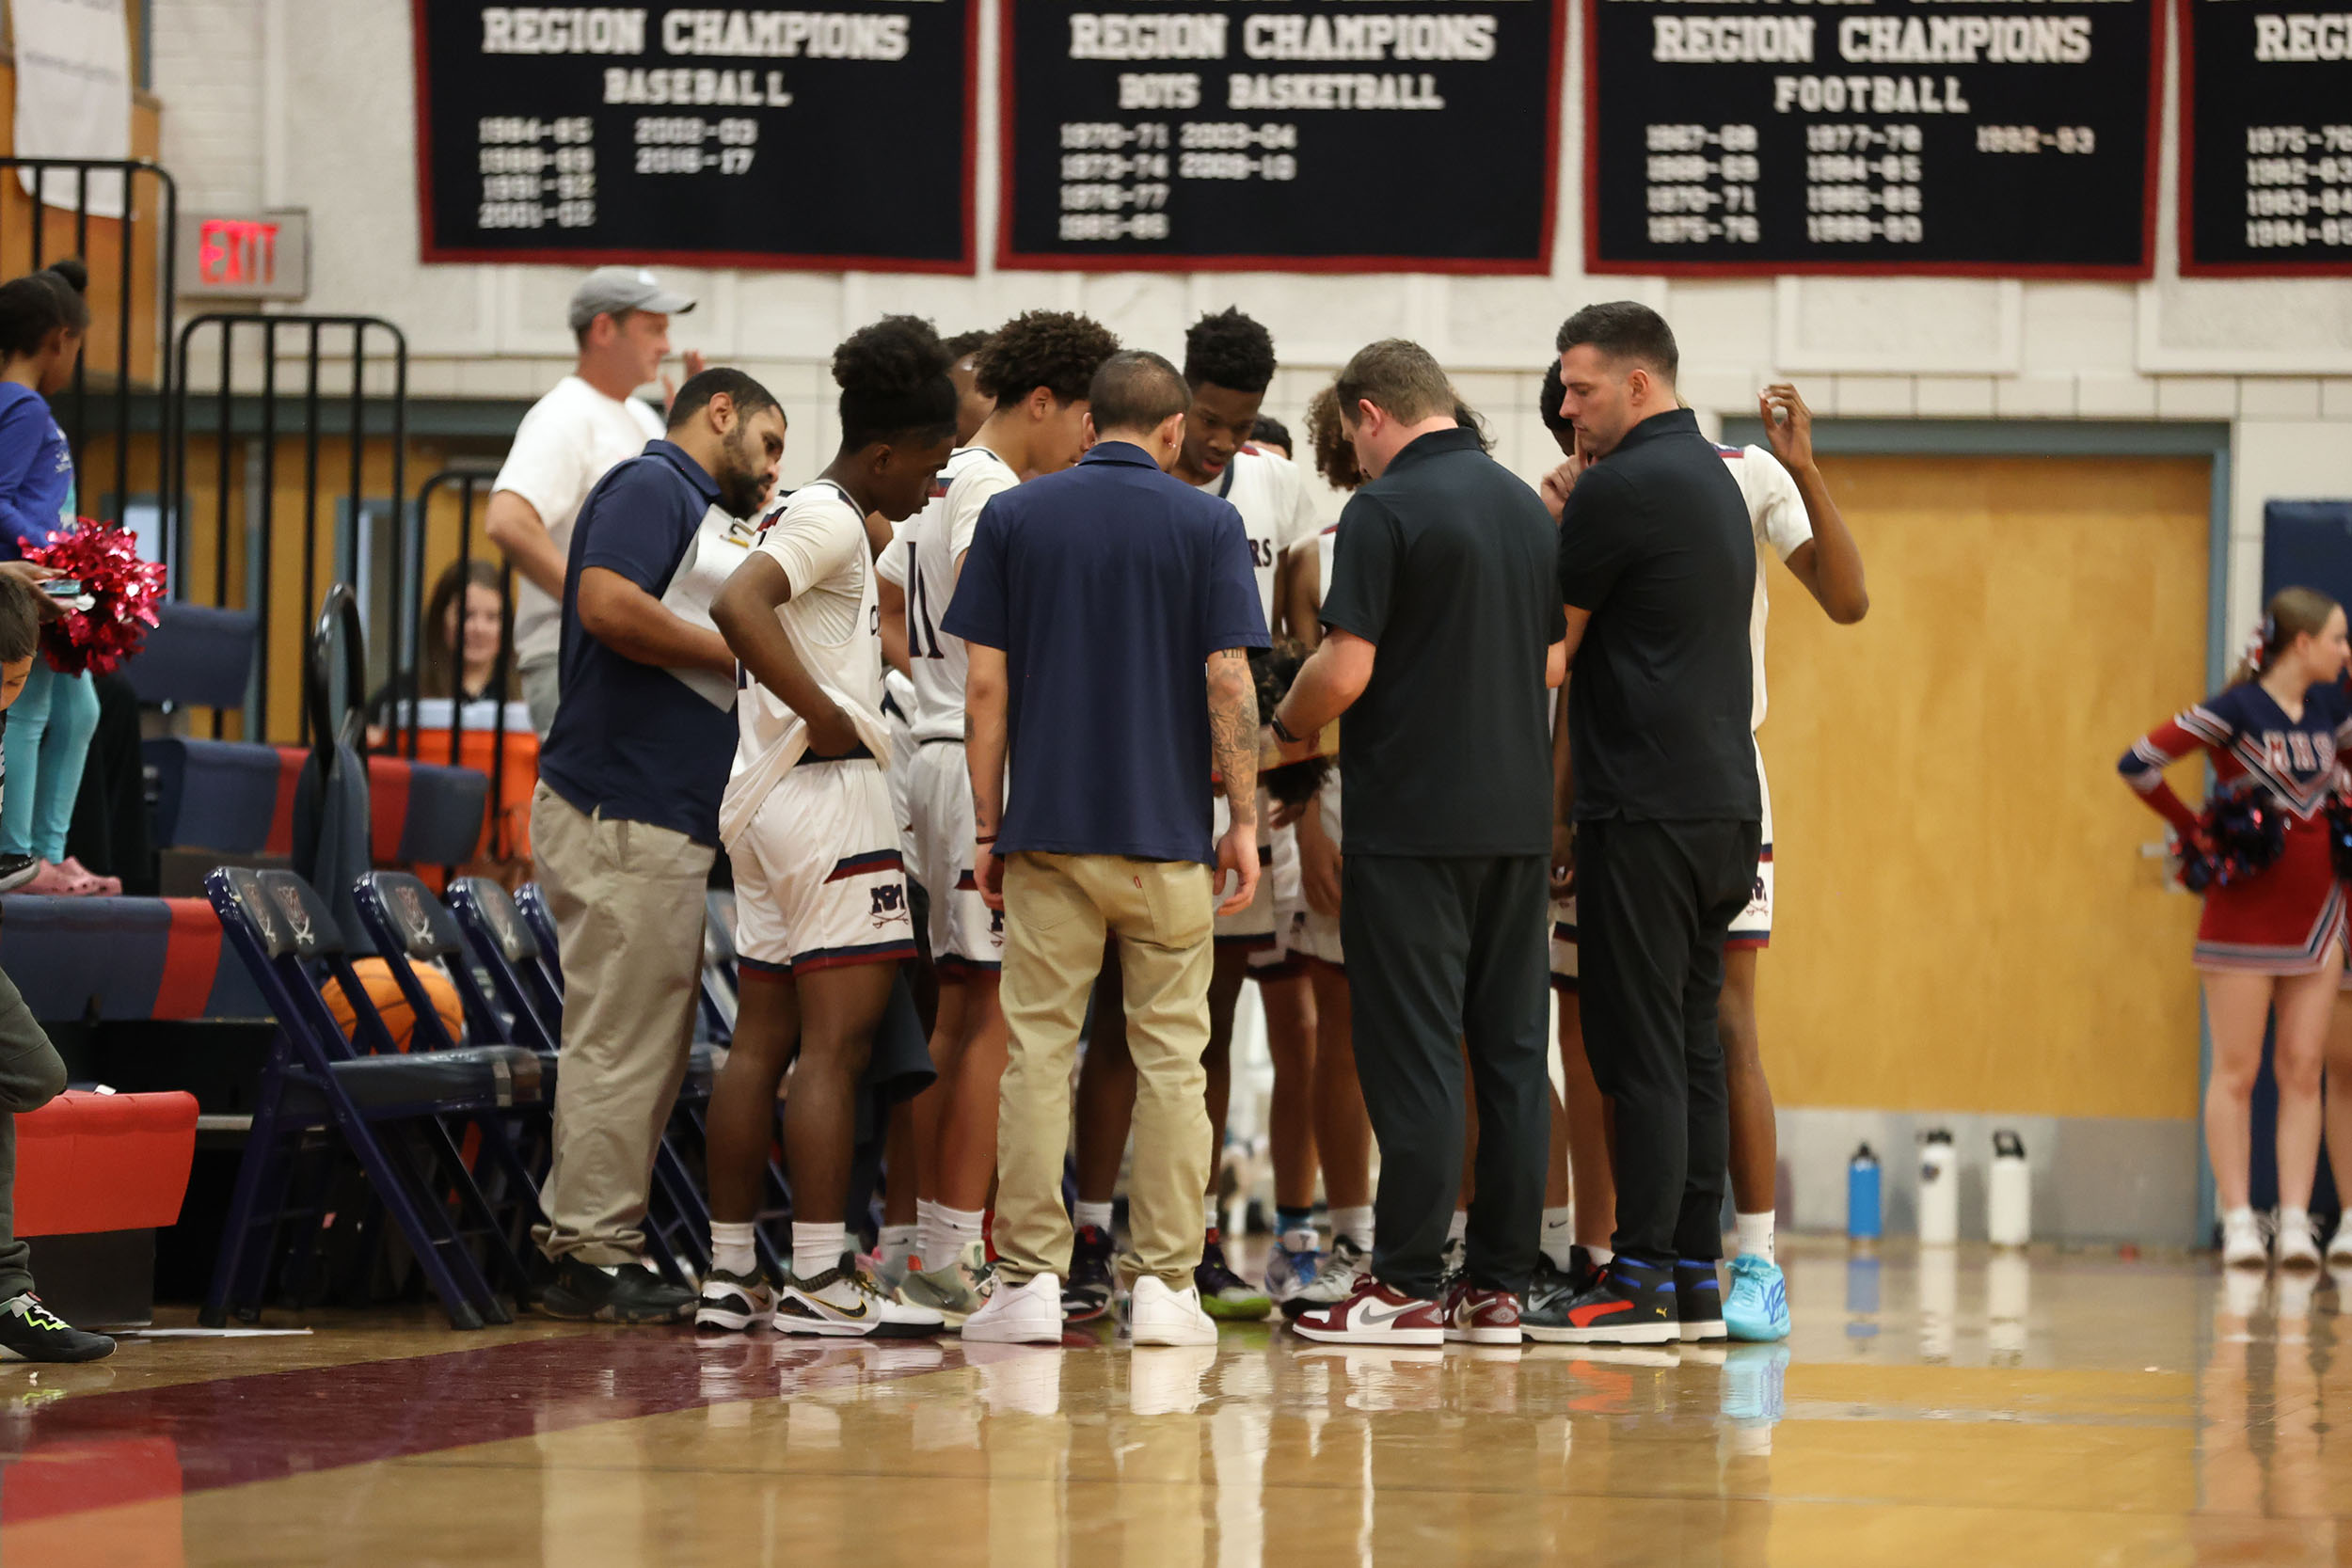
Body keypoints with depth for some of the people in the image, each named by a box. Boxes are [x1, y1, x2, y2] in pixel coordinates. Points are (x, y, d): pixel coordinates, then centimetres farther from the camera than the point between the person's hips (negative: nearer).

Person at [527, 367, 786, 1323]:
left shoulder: (695, 510, 25)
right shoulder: (652, 487, -6)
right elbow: (607, 602, -23)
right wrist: (747, 656, -15)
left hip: (665, 821, 10)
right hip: (623, 816, -10)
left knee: (651, 1044, 12)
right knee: (622, 1044, -8)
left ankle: (579, 1242, 16)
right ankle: (592, 1256, -5)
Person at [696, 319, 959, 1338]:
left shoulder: (807, 518, 19)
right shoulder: (831, 519, -11)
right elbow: (738, 605, -27)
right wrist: (826, 716, -23)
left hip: (766, 795, 10)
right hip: (829, 792, -10)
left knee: (762, 1040, 9)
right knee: (835, 1042, -10)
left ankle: (730, 1274, 10)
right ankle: (819, 1280, -12)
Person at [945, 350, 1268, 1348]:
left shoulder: (1014, 517, 3)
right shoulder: (1206, 524, -1)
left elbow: (985, 687, 1)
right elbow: (1228, 684, -7)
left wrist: (988, 827, 6)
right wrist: (1245, 819, 0)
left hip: (1047, 831, 1)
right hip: (1167, 834, -1)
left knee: (1037, 1051, 3)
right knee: (1170, 1058, 4)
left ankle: (1029, 1277, 0)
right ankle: (1163, 1284, 3)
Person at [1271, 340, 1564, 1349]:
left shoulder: (1385, 511, -11)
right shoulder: (1527, 508, 11)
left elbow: (1346, 668, -16)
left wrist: (1288, 731, 3)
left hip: (1412, 820, -7)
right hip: (1518, 815, 7)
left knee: (1412, 1053, -4)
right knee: (1510, 1050, 8)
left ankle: (1408, 1288, -4)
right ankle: (1499, 1286, 9)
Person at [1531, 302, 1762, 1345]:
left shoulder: (1622, 489, -11)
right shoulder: (1711, 477, 18)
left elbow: (1545, 648, -5)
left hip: (1648, 809, -9)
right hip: (1724, 804, 9)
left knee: (1639, 1049, -7)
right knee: (1689, 1043, 10)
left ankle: (1641, 1280, -8)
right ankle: (1695, 1274, 11)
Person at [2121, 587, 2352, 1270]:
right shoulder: (2235, 711, -12)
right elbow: (2138, 762, -13)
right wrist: (2191, 830, -6)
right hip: (2245, 915, -5)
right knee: (2237, 1071, -1)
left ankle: (2295, 1221, 1)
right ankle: (2238, 1221, 2)